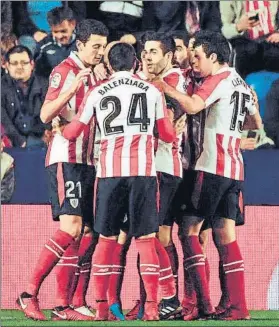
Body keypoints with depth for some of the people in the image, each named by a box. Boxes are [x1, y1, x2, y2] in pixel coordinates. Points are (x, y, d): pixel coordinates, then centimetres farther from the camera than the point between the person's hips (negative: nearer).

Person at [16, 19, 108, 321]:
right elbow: (45, 115, -15)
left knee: (86, 233, 3)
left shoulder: (94, 75, 19)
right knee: (71, 228, -19)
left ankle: (65, 305, 4)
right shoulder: (64, 71, -6)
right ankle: (30, 294, -15)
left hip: (87, 160, 9)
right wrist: (71, 90, -28)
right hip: (65, 158, -9)